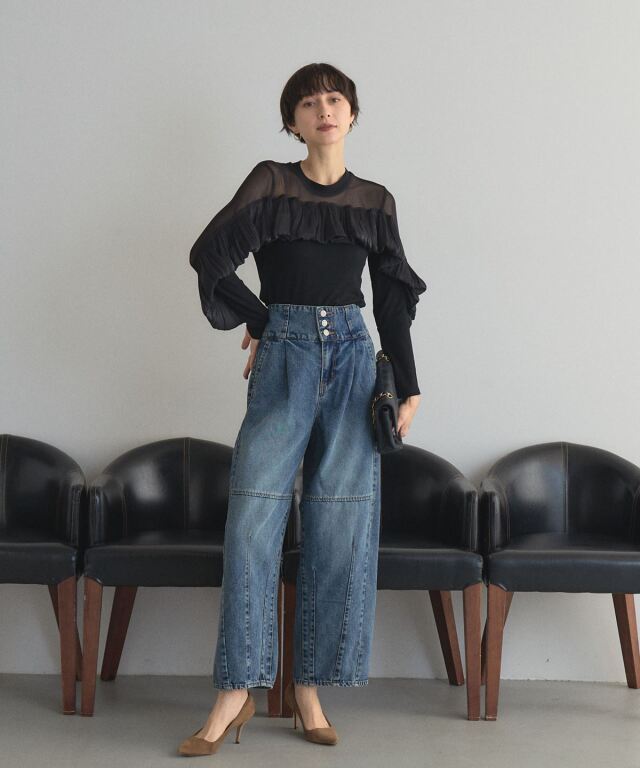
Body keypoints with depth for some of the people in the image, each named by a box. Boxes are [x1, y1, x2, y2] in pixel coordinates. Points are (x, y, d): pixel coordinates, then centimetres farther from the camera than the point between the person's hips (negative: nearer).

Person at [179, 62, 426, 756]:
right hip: (283, 357, -2)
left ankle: (309, 686, 9)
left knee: (341, 524, 0)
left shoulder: (376, 201, 11)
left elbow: (394, 300, 10)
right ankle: (236, 693, -5)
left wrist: (408, 386, 4)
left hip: (352, 359, 2)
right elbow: (210, 256, 0)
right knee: (253, 517, -10)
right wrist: (258, 319, 6)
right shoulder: (271, 183, 3)